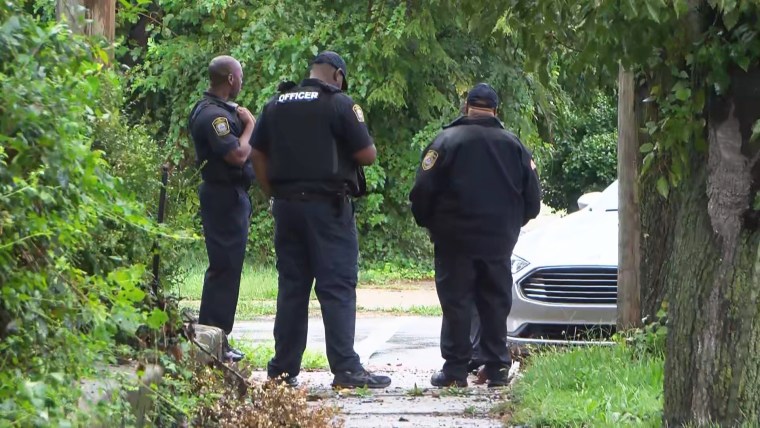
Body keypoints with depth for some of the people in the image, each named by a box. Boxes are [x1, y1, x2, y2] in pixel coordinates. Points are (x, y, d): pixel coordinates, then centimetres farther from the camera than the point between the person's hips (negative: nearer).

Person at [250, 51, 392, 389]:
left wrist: (274, 195, 16)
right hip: (328, 206, -6)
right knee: (337, 286, -6)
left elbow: (257, 155, 13)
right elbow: (368, 155, -7)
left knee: (291, 285, 11)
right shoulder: (339, 104, -6)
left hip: (286, 205, 6)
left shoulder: (276, 105, 12)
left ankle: (283, 368, 13)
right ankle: (345, 368, -11)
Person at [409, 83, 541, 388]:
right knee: (495, 303, 10)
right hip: (499, 242, 3)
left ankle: (455, 369, -2)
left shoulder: (448, 140, -7)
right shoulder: (513, 145, 5)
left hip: (456, 238, -3)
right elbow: (532, 198, 8)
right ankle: (497, 368, 8)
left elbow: (423, 191, -10)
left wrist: (428, 223, 7)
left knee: (456, 303, 0)